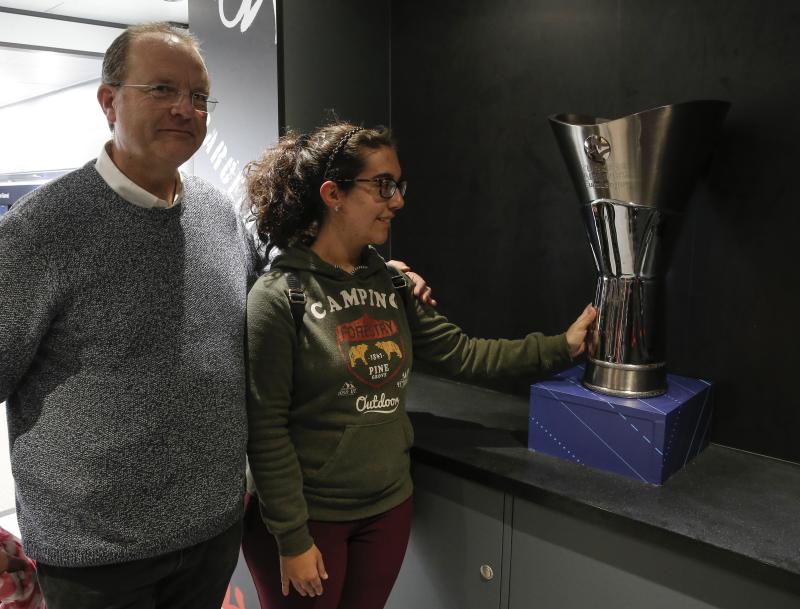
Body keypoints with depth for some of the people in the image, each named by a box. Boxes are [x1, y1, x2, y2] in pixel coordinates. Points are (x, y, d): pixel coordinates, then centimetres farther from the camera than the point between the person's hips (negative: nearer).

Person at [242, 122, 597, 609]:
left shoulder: (390, 284, 2)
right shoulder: (279, 296, -17)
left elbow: (460, 352, 1)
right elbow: (266, 430, -17)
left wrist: (560, 347, -1)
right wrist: (291, 538, -14)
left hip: (389, 506, 6)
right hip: (308, 515, -5)